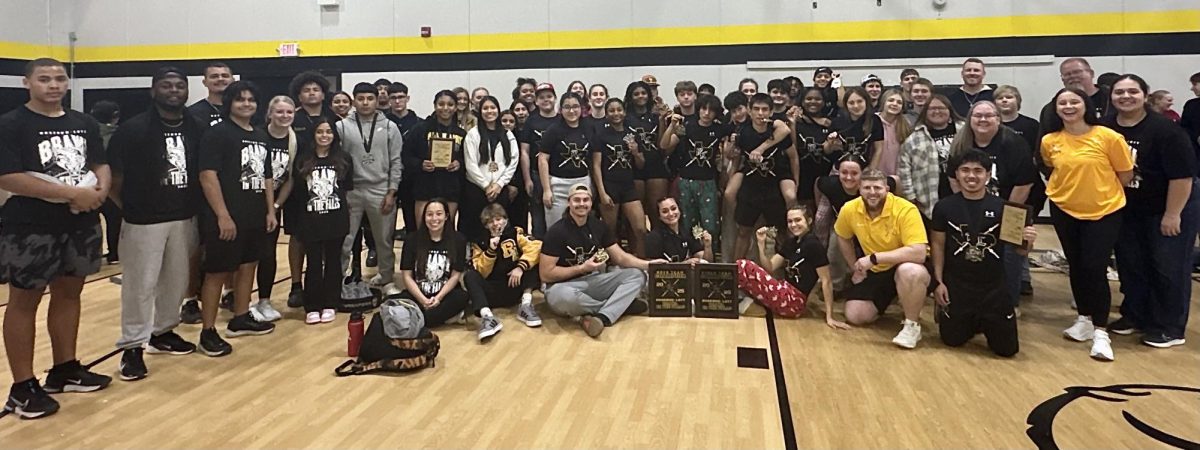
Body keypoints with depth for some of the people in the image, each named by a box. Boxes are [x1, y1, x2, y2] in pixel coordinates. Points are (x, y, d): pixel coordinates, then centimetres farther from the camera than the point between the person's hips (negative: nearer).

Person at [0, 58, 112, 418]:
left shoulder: (84, 123, 10)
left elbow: (101, 164, 14)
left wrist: (100, 190, -10)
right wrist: (72, 193, -21)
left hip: (81, 224, 6)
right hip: (30, 228, -6)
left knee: (69, 294, 15)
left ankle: (65, 370, 28)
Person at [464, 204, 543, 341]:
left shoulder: (516, 233, 3)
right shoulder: (480, 242, 5)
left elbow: (535, 247, -15)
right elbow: (481, 273, -3)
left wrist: (521, 267, -27)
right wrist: (491, 251, -15)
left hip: (516, 287, 0)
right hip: (493, 293, 0)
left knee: (531, 261, -17)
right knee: (470, 275, -23)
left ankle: (526, 305, -24)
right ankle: (487, 317, -43)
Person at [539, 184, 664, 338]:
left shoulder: (597, 226, 5)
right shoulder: (557, 231, -13)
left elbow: (621, 257, 6)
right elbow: (546, 274, -16)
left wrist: (648, 264, -10)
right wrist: (583, 268, -17)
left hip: (593, 281, 6)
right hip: (564, 284, -6)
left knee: (636, 275, -10)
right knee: (564, 297, -41)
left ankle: (602, 317, -32)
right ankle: (621, 305, -17)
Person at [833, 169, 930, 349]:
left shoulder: (906, 210, -27)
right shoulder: (849, 209, -11)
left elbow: (918, 253, -37)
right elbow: (843, 238, 11)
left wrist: (874, 258, -36)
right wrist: (855, 268, 8)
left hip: (906, 267, -5)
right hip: (875, 272, 5)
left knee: (910, 272, -41)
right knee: (854, 316, -5)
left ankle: (912, 324, -15)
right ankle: (885, 301, 28)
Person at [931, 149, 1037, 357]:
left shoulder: (1001, 207, -7)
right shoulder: (945, 207, -4)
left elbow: (1017, 249, -1)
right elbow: (938, 245, 2)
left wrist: (1028, 242, -24)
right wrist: (938, 281, -2)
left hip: (993, 287, 0)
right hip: (957, 285, 0)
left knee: (1007, 348, 5)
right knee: (953, 340, 8)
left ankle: (986, 322, 37)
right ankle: (971, 322, 40)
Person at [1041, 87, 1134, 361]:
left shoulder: (1108, 137, -14)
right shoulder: (1049, 141, -4)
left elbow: (1125, 175, -4)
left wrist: (1100, 191, 4)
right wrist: (1071, 189, 7)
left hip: (1104, 211, -3)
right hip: (1064, 210, 4)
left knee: (1095, 269, -8)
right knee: (1076, 267, 13)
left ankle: (1100, 332, 2)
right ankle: (1084, 319, 29)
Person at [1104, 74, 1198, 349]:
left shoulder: (1164, 129, -20)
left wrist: (1172, 214, -19)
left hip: (1169, 209, -5)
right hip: (1126, 211, 5)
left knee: (1168, 267, 1)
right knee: (1130, 265, 12)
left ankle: (1169, 328, 11)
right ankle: (1135, 316, 27)